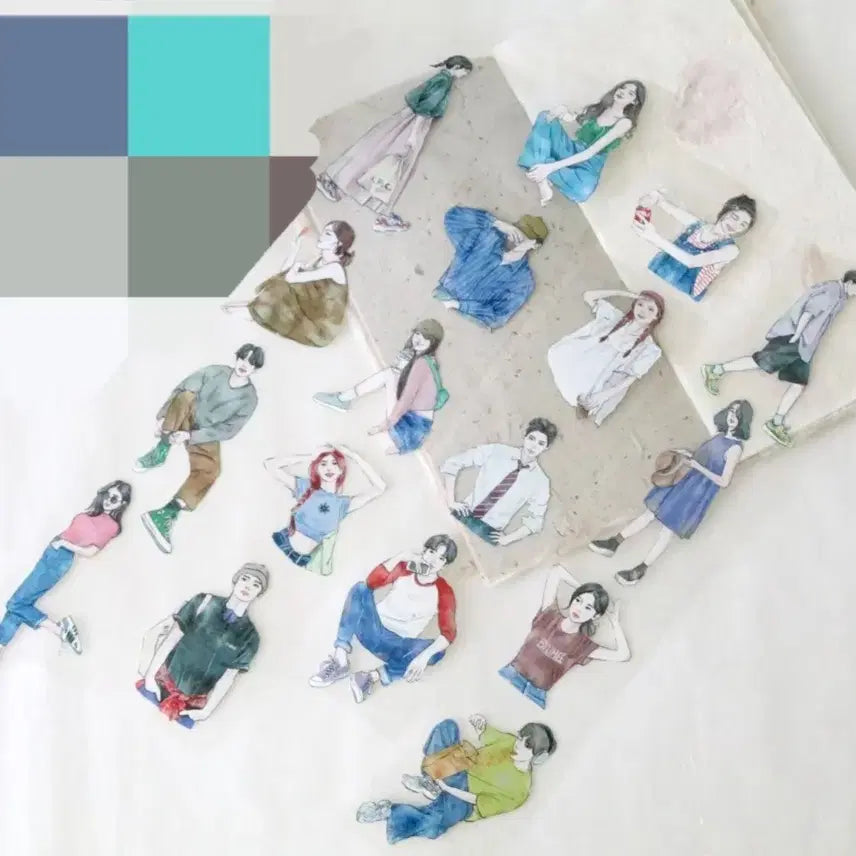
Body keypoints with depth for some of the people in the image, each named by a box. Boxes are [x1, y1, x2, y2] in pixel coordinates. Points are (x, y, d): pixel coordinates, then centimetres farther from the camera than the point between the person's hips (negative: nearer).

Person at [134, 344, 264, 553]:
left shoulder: (249, 398, -8)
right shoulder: (215, 371, -4)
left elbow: (227, 430, -14)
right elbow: (181, 390, -2)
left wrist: (190, 435, -22)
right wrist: (163, 416, -14)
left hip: (206, 435, 0)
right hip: (185, 420, 1)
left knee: (209, 471, -30)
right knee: (187, 396, -32)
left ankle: (166, 514, -41)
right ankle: (160, 452, -21)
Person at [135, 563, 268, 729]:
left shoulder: (249, 636, -3)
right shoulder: (206, 602, -4)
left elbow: (228, 677, -3)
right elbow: (173, 637, -4)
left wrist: (207, 711, -8)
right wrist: (151, 674, -8)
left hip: (194, 701, 0)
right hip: (165, 680, 0)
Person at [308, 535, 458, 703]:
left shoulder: (443, 592, -7)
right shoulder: (405, 569, 1)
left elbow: (448, 633, -18)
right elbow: (371, 582, -12)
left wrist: (425, 656, -35)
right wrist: (399, 558, -18)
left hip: (397, 647, -2)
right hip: (372, 630, 2)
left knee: (437, 652, -30)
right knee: (361, 589, -23)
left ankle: (374, 677, -34)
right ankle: (340, 661, -31)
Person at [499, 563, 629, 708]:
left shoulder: (584, 646, 3)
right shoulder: (550, 614, 5)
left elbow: (623, 655, -3)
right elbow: (557, 570, 7)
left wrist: (614, 621, 6)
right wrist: (581, 590, 12)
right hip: (509, 677, 1)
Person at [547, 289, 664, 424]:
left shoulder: (649, 348, -1)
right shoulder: (616, 317, 11)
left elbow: (632, 377, -7)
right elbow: (588, 296, 12)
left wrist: (604, 395, -20)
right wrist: (622, 293, 5)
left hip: (602, 380, -5)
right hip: (581, 363, 5)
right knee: (558, 354, -20)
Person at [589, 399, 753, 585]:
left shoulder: (735, 448, -17)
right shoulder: (720, 435, 8)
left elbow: (724, 482, -20)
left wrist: (696, 466, -21)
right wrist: (687, 454, 2)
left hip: (701, 490, -8)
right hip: (689, 480, 8)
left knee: (669, 526, -7)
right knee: (652, 511, 4)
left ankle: (641, 570, -3)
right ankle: (614, 542, 5)